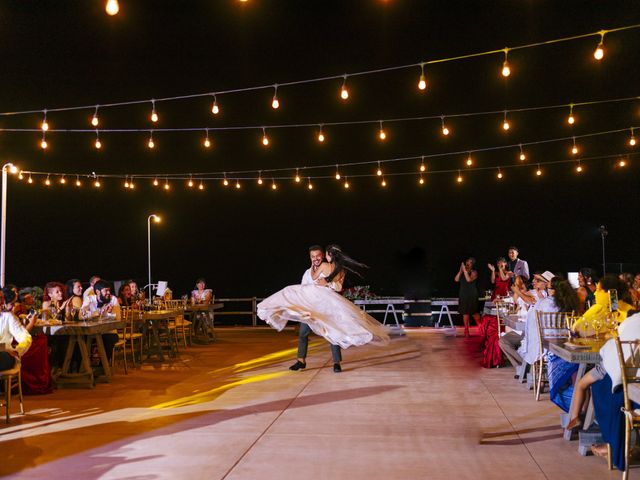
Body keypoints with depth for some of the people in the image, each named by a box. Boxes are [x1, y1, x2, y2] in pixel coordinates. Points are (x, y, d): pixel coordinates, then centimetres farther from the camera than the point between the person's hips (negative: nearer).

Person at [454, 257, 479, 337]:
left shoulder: (474, 272, -3)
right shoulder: (462, 272, 11)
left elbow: (469, 279, -20)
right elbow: (456, 279, -2)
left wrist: (464, 270, -18)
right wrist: (460, 270, -8)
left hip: (472, 295, -4)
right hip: (463, 295, 4)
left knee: (474, 312, -5)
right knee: (465, 312, 4)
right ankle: (466, 330, 9)